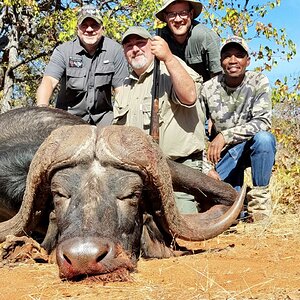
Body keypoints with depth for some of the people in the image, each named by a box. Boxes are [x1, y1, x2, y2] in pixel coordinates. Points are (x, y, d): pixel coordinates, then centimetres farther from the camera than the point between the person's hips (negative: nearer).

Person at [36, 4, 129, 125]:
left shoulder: (115, 50, -4)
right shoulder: (63, 51, -7)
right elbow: (49, 81, -21)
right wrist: (42, 107, -42)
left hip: (102, 116, 1)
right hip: (69, 116, -1)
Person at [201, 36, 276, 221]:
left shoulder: (259, 82, -9)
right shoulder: (209, 88, -6)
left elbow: (262, 122, -21)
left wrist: (225, 135, -30)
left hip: (253, 148, -1)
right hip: (225, 153, 1)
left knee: (264, 138, -36)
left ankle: (260, 195, -14)